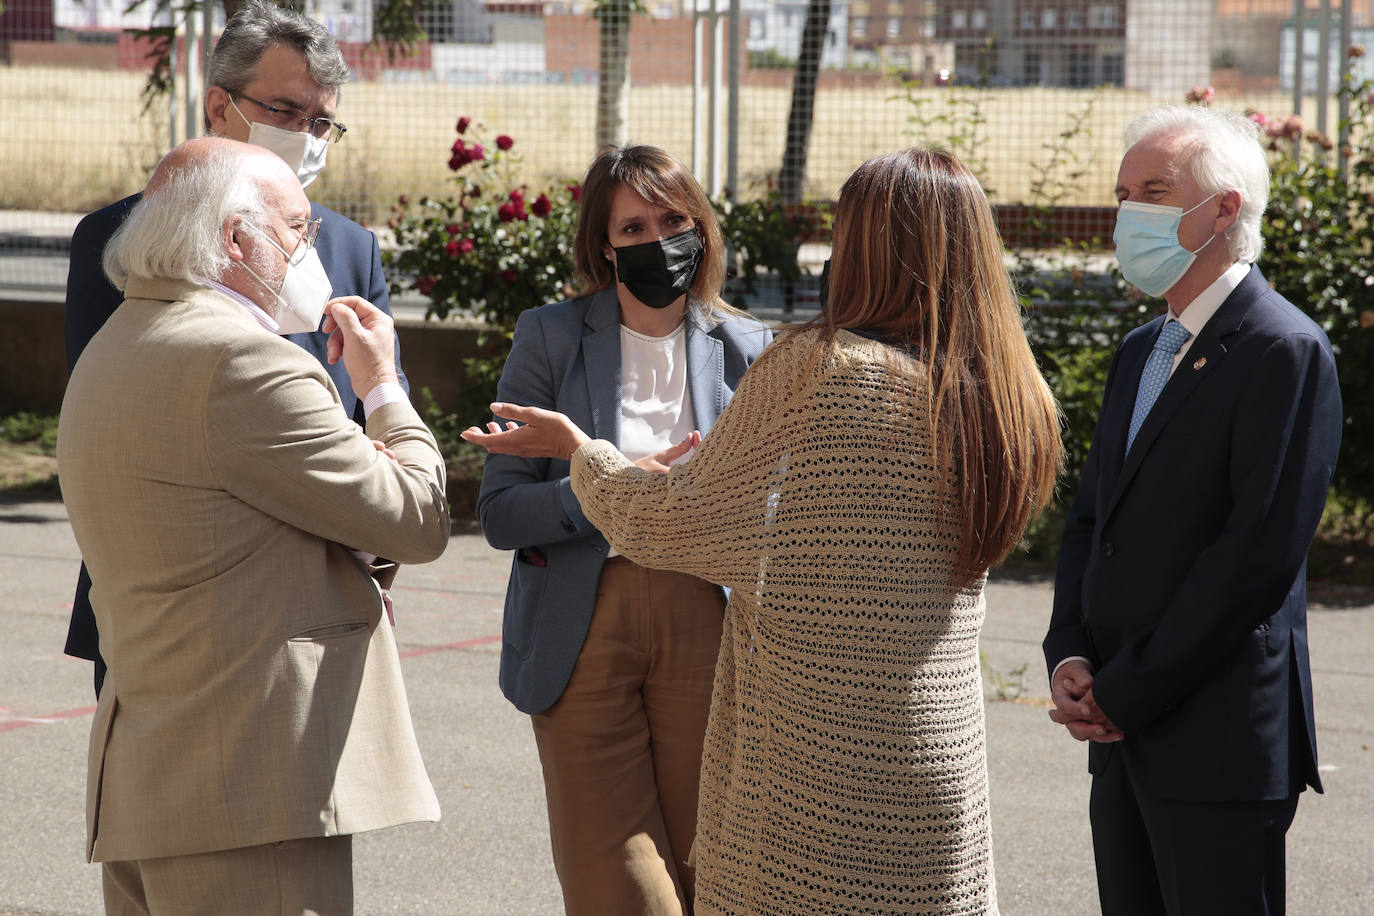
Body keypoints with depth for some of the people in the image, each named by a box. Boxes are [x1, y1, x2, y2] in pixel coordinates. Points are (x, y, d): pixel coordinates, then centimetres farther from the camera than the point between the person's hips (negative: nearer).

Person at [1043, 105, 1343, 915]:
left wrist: (1126, 692, -15)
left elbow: (1258, 553, -18)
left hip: (1221, 747, -8)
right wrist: (1070, 657, 0)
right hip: (1124, 736, 8)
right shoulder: (1142, 353, 17)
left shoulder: (1286, 352, -11)